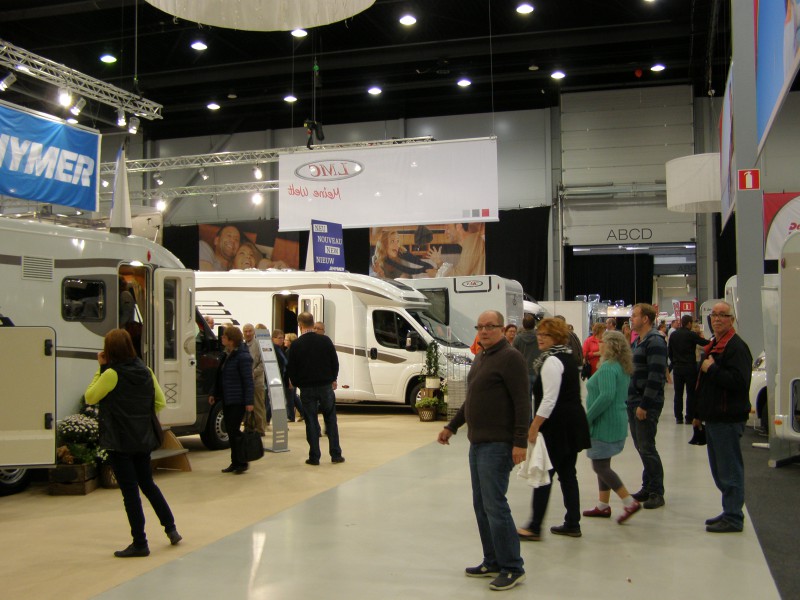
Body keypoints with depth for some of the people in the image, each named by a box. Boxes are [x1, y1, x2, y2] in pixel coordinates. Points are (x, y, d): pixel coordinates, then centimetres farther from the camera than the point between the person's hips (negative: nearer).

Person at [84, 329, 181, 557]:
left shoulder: (112, 375, -16)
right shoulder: (145, 371, 2)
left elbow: (89, 397, -5)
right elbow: (160, 402, 7)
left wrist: (100, 369, -4)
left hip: (119, 442, -6)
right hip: (142, 440, 6)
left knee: (129, 491, 1)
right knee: (148, 484, 21)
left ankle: (140, 543, 7)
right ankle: (171, 528, 25)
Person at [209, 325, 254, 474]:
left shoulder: (242, 356, -15)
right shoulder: (227, 355, 12)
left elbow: (248, 380, -17)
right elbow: (220, 377, 20)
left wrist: (249, 402, -19)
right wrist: (215, 394, 19)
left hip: (238, 400, -9)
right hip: (227, 399, 9)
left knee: (234, 430, -7)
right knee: (230, 430, 10)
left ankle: (241, 462, 4)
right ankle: (235, 462, 18)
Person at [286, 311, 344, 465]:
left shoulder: (296, 345, -7)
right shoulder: (325, 340, -3)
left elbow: (291, 369, -4)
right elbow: (335, 362, 3)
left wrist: (296, 383, 13)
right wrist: (333, 379, 17)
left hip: (307, 388, -1)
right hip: (325, 386, 1)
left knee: (311, 422, 5)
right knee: (330, 420, 10)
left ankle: (314, 457, 6)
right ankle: (335, 454, 10)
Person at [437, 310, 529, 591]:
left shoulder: (510, 357, -12)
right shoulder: (481, 357, 16)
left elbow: (522, 402, -17)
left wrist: (520, 442, -22)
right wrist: (452, 426, 25)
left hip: (497, 444, -10)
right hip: (478, 442, 10)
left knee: (494, 505, -9)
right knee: (481, 505, 13)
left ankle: (513, 568, 2)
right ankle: (493, 562, 23)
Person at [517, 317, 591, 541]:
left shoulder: (552, 361, -15)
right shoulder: (567, 357, 16)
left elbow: (549, 399, -21)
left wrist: (534, 427, -20)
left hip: (557, 426, -10)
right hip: (573, 422, 10)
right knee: (567, 472, 13)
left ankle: (534, 527, -1)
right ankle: (572, 524, 18)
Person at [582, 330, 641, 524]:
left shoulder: (608, 368, -19)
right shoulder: (623, 368, 12)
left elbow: (607, 396, -30)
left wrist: (587, 417, -21)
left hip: (605, 423, -10)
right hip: (616, 421, 10)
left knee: (600, 466, -5)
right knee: (602, 464, 16)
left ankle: (630, 502, -7)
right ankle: (603, 506, 22)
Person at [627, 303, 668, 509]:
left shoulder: (655, 342, -15)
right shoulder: (638, 341, 16)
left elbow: (655, 376, -21)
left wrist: (644, 405, -22)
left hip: (647, 404, -9)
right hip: (634, 402, 9)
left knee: (647, 448, -5)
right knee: (640, 446, 13)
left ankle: (656, 493, 4)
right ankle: (648, 487, 23)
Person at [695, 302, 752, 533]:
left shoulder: (737, 347, -14)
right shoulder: (714, 346, 17)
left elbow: (739, 381, -27)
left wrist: (711, 369, -19)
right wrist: (699, 413, 24)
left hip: (728, 420, -10)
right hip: (713, 419, 10)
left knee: (729, 471, -4)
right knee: (719, 470, 17)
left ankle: (733, 518, 4)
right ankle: (730, 512, 27)